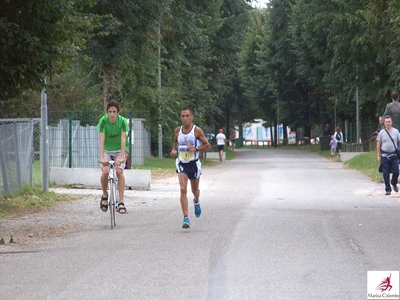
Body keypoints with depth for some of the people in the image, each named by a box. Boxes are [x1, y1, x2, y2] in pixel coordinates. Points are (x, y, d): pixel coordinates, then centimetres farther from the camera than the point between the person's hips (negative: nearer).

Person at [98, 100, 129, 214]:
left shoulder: (122, 121, -18)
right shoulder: (103, 120, -18)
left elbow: (123, 139, -23)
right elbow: (101, 139, -22)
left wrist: (121, 156, -33)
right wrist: (102, 157, -31)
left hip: (118, 150, 0)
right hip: (106, 150, 0)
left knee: (119, 171, -19)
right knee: (105, 171, -21)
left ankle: (121, 202, -15)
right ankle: (104, 195, 5)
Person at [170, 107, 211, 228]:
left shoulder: (197, 130, -9)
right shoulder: (178, 130, 1)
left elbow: (207, 145, -5)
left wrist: (196, 148, -21)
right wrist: (173, 149, 2)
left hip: (194, 163, -1)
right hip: (181, 163, 1)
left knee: (195, 190, 16)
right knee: (183, 190, -17)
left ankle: (196, 201, 55)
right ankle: (186, 218, -20)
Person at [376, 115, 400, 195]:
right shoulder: (381, 133, 4)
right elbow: (378, 145, 6)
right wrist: (378, 156, 1)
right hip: (384, 156, 0)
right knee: (386, 173, -1)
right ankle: (388, 189, 8)